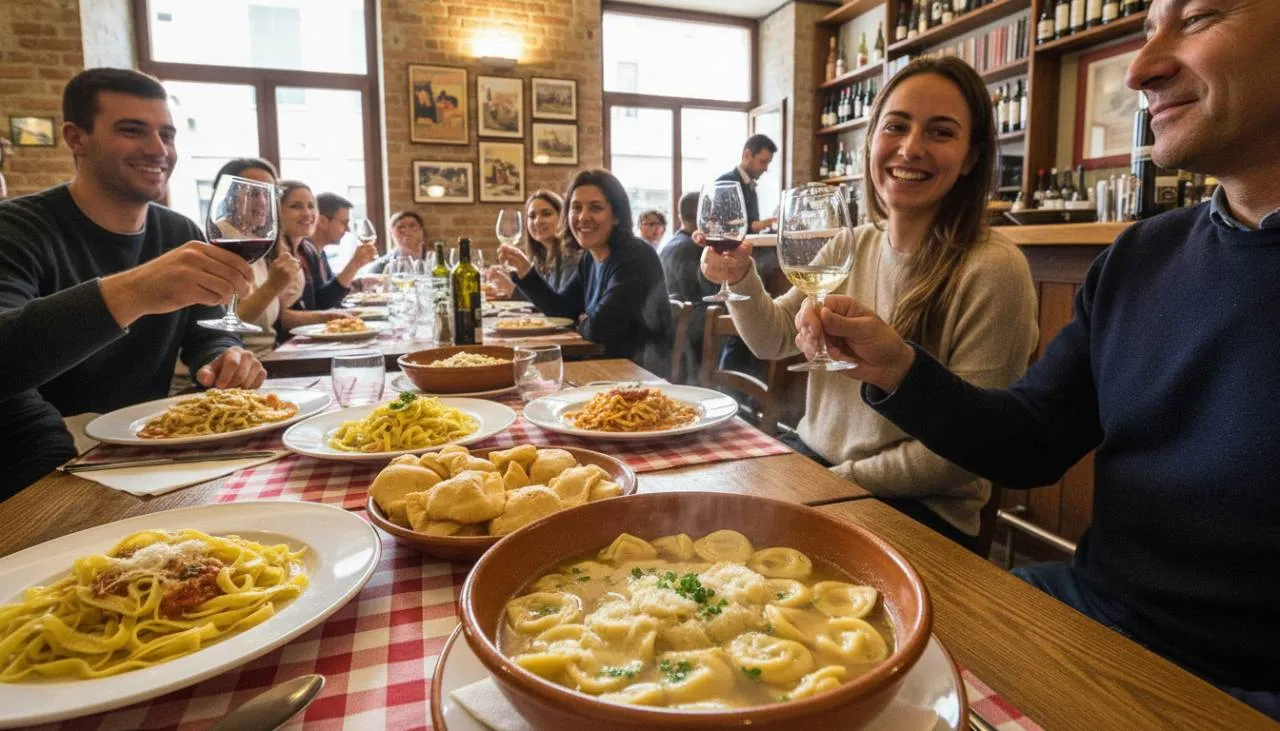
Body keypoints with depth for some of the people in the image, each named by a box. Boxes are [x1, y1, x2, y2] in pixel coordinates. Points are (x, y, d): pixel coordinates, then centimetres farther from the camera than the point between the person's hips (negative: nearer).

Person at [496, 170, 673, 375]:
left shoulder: (635, 257, -21)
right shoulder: (589, 260, 6)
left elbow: (599, 328, -26)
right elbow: (562, 309, 11)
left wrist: (583, 323, -3)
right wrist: (525, 270, 0)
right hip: (608, 367, 7)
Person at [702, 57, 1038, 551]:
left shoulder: (993, 270, -17)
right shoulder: (851, 247, 3)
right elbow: (774, 341, 7)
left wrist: (841, 480, -15)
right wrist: (742, 280, -12)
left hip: (919, 510, -5)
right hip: (811, 456, 5)